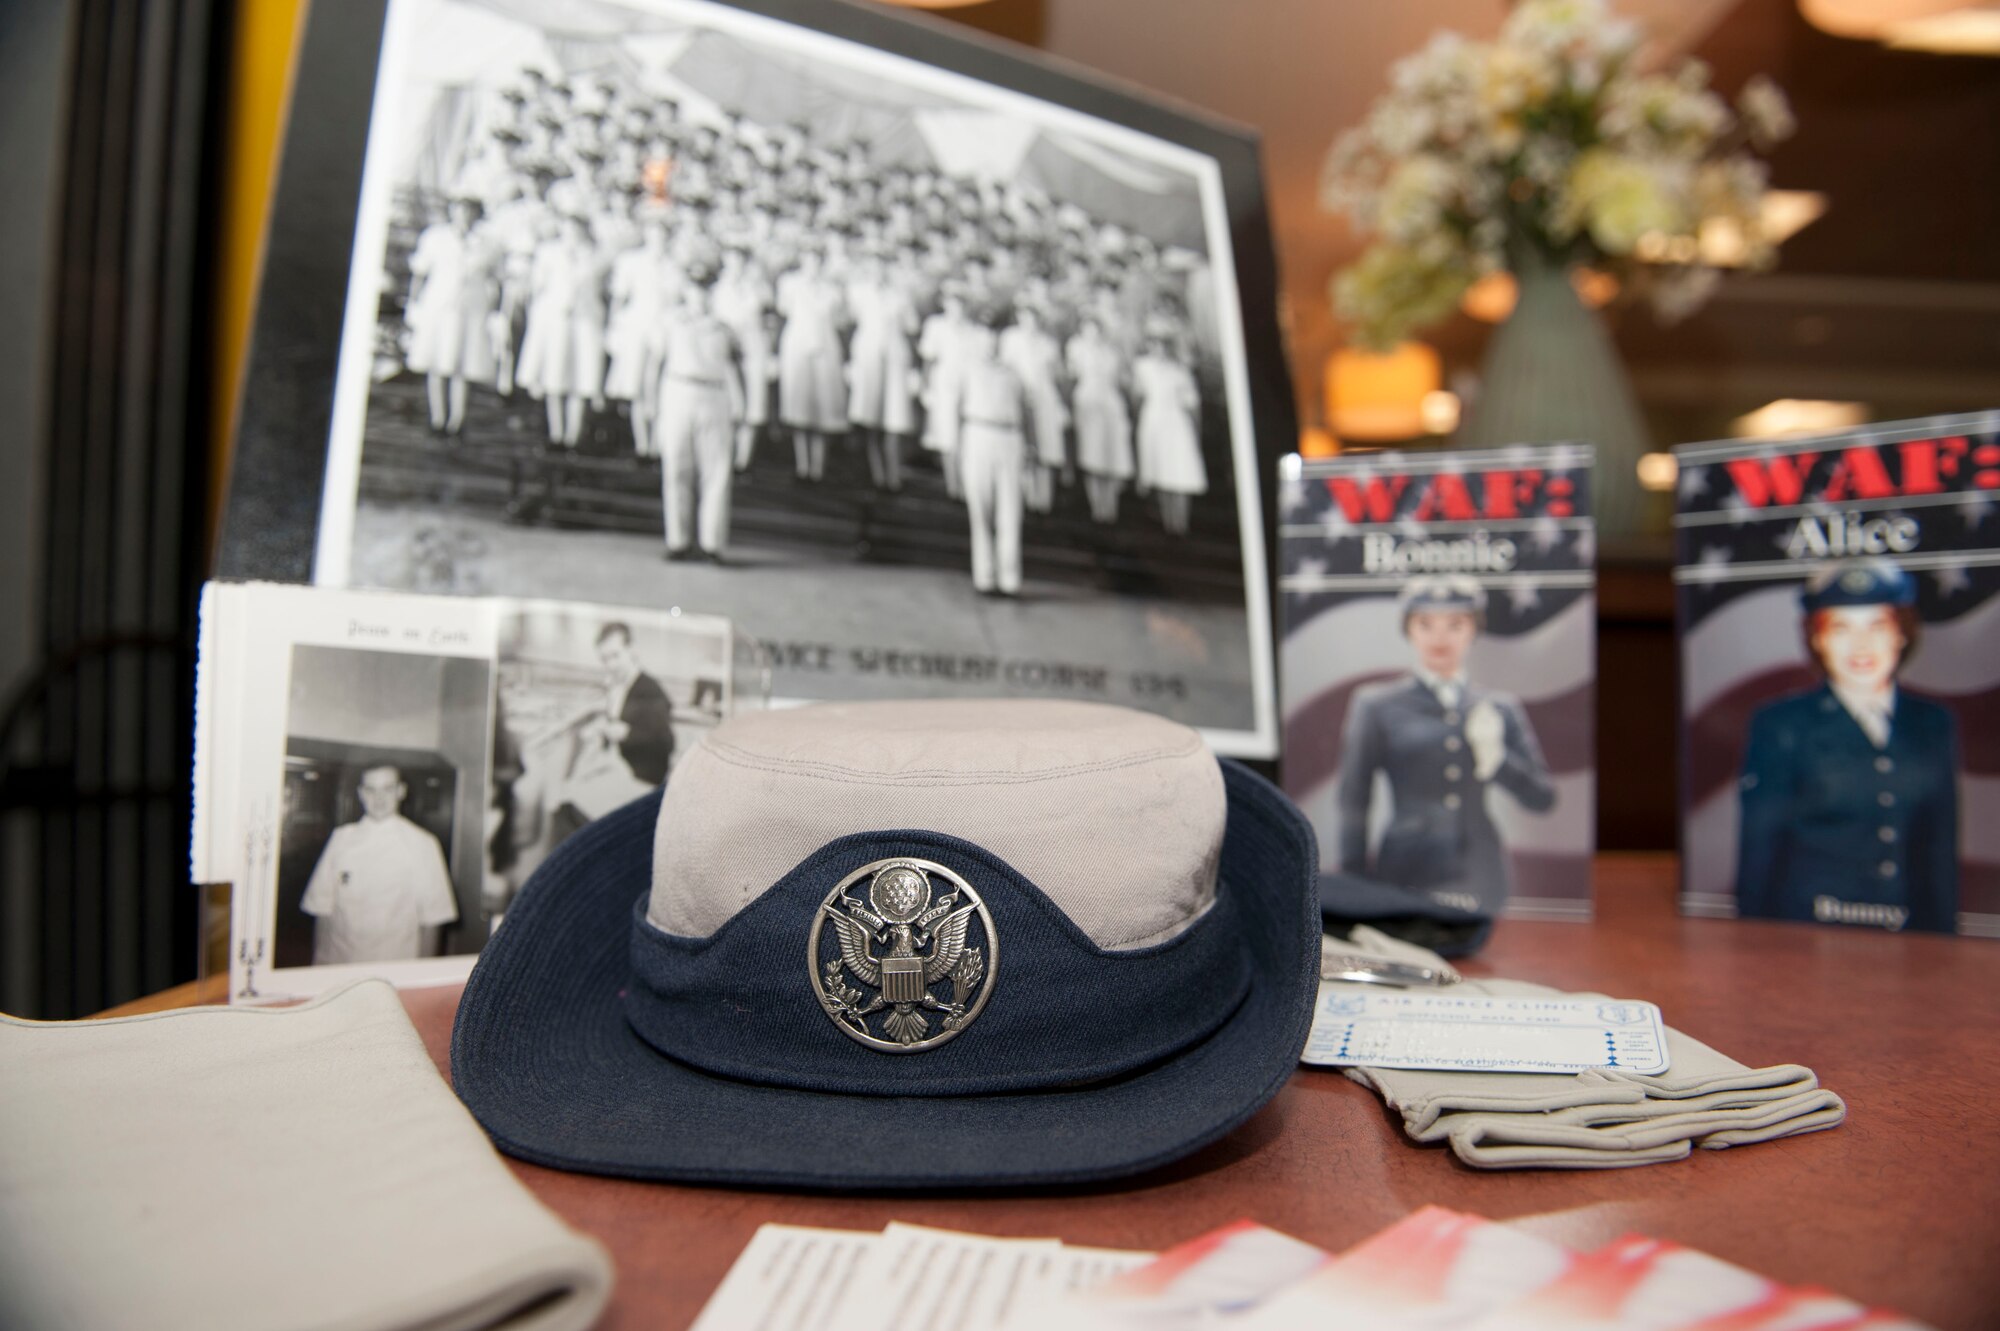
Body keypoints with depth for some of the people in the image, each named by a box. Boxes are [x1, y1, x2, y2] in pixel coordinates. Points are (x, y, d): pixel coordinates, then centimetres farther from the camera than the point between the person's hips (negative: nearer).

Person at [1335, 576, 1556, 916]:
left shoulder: (1501, 710, 12)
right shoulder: (1376, 706, 3)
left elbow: (1542, 799, 10)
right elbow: (1353, 804, 3)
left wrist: (1494, 756, -7)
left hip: (1480, 881, 3)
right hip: (1406, 874, -2)